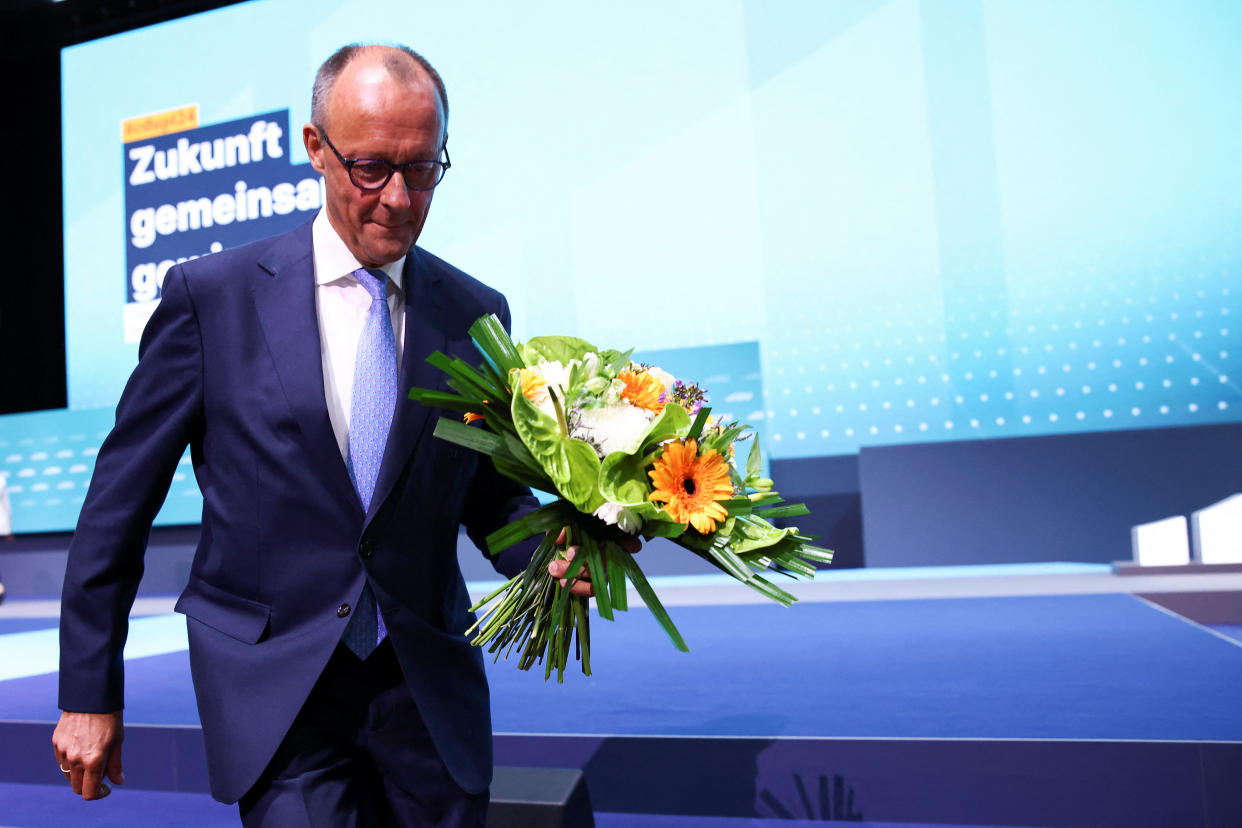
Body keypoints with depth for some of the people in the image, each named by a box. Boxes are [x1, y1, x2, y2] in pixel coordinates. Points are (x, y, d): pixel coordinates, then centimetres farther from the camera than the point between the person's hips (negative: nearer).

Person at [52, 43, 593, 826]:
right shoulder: (212, 293, -5)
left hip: (429, 689, 3)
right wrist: (90, 694, 2)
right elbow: (121, 500, 0)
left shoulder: (475, 313, 2)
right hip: (273, 682, -2)